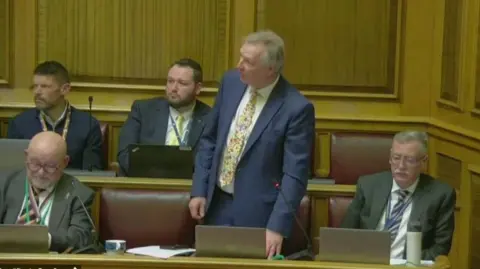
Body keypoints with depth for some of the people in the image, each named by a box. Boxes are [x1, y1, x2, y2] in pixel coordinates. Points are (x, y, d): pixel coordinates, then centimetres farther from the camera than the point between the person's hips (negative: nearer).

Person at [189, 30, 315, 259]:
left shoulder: (297, 108, -17)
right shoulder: (231, 82, 0)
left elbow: (294, 174, -17)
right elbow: (209, 140, 9)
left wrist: (277, 226, -22)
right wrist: (199, 190, 4)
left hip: (256, 212, -5)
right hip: (217, 204, 5)